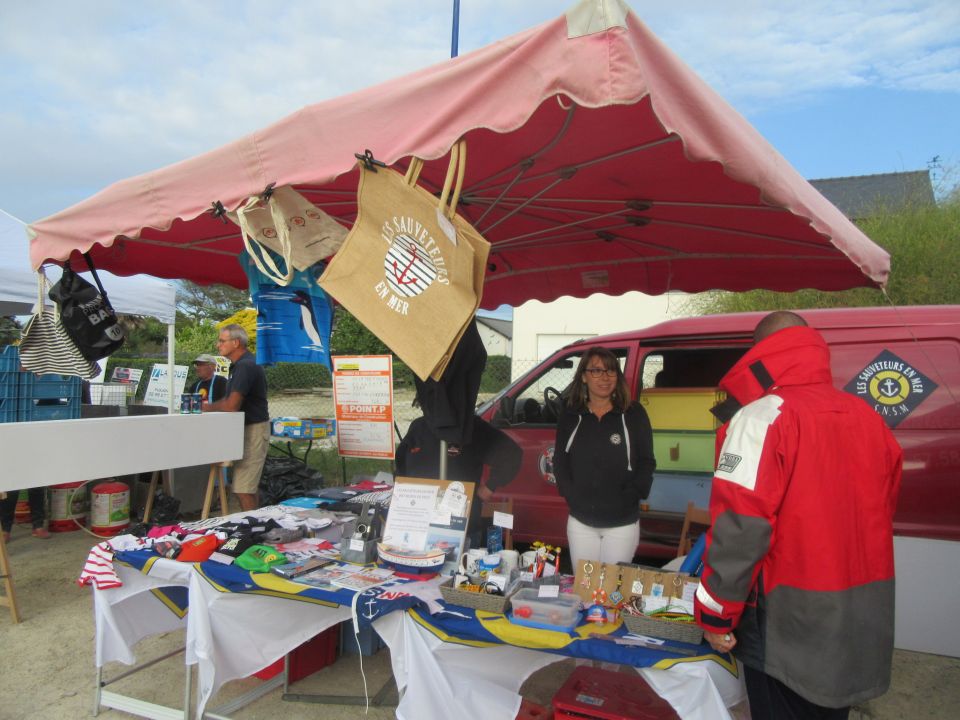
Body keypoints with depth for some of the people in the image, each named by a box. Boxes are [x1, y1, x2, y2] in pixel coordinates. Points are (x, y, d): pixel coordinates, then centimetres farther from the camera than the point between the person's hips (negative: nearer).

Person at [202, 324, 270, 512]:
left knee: (242, 489, -10)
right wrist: (210, 405, 2)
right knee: (249, 487, 16)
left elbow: (232, 405, -23)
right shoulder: (240, 364, 15)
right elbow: (231, 399, 19)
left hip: (254, 430, -11)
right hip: (247, 428, 11)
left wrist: (209, 408, -6)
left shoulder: (246, 366, -19)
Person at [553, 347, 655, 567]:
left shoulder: (634, 414, -3)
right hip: (580, 521, 2)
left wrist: (631, 496, -13)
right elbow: (560, 461, 6)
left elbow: (646, 462, -2)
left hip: (622, 523, -2)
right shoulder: (571, 416, 3)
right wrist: (570, 495, -6)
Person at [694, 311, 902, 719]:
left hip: (789, 625, -7)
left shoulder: (762, 417, -17)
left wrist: (715, 616, -12)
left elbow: (739, 529, -21)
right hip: (863, 623, 7)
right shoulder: (868, 418, 5)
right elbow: (882, 512, 14)